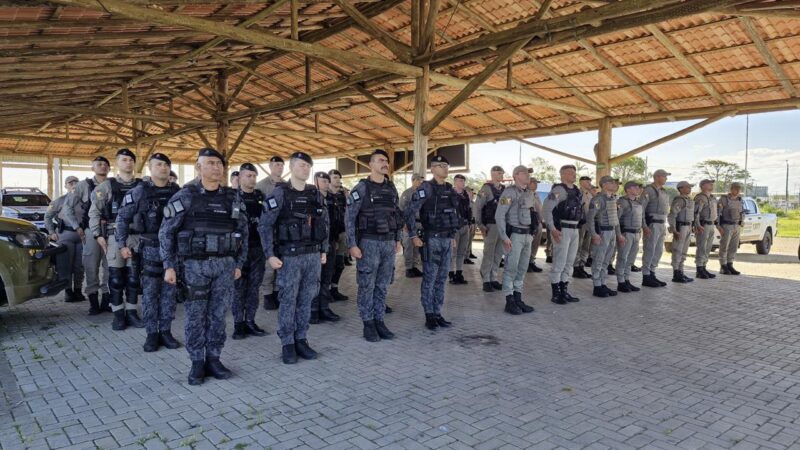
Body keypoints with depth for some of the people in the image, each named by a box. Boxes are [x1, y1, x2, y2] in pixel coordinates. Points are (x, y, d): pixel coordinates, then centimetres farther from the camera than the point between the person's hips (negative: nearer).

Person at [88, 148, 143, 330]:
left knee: (134, 276, 6)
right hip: (115, 235, -2)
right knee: (116, 276, 1)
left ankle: (131, 312, 16)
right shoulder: (107, 186, 3)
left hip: (136, 236, 2)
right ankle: (118, 314, 10)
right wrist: (98, 235, -5)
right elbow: (94, 211, 2)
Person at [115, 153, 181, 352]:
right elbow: (122, 218, 1)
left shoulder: (177, 192, 5)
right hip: (149, 249, -2)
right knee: (149, 293, 3)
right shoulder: (139, 191, -3)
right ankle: (152, 333, 13)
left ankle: (165, 331, 18)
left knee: (169, 292, 8)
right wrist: (122, 244, -4)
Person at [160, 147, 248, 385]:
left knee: (218, 315, 8)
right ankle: (197, 363, 16)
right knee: (195, 316, 4)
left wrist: (239, 263, 9)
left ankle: (214, 359, 21)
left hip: (225, 265, 3)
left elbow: (243, 232, 13)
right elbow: (166, 232, -1)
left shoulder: (233, 198, 6)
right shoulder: (185, 196, -4)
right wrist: (169, 265, -6)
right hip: (195, 265, -3)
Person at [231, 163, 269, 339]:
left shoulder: (261, 196, 9)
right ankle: (238, 324, 12)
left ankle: (250, 321, 19)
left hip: (258, 248, 4)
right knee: (239, 288, 3)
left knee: (254, 287, 9)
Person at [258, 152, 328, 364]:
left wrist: (324, 250, 12)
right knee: (288, 301, 3)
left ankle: (301, 340, 21)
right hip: (290, 256, -5)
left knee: (306, 300, 10)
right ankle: (287, 344, 13)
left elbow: (324, 223, 16)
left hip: (313, 255, 5)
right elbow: (265, 225, -9)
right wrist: (270, 255, -14)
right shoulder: (280, 193, -7)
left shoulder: (316, 194, 9)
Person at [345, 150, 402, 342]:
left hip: (388, 243, 6)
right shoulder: (362, 188, -8)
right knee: (367, 286, 3)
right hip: (369, 243, -5)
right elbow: (349, 218, -9)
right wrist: (352, 245, -14)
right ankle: (368, 324, 12)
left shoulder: (391, 188, 10)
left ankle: (379, 321, 20)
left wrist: (397, 240, 13)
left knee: (382, 286, 11)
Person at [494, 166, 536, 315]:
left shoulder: (530, 194, 13)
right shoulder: (509, 192, -11)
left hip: (527, 235, 8)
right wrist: (504, 237, -20)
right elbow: (499, 215, -16)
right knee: (511, 268, -3)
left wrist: (531, 233, 15)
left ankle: (518, 299, 19)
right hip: (513, 235, -8)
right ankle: (510, 301, 4)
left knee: (522, 269, 11)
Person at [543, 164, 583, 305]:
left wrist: (579, 228, 17)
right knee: (559, 262, -4)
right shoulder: (558, 190, -10)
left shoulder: (577, 191, 14)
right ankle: (556, 294, 5)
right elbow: (547, 209, -18)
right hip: (562, 230, -8)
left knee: (570, 262, 12)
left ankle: (564, 292, 22)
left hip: (575, 230, 8)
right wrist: (552, 229, -23)